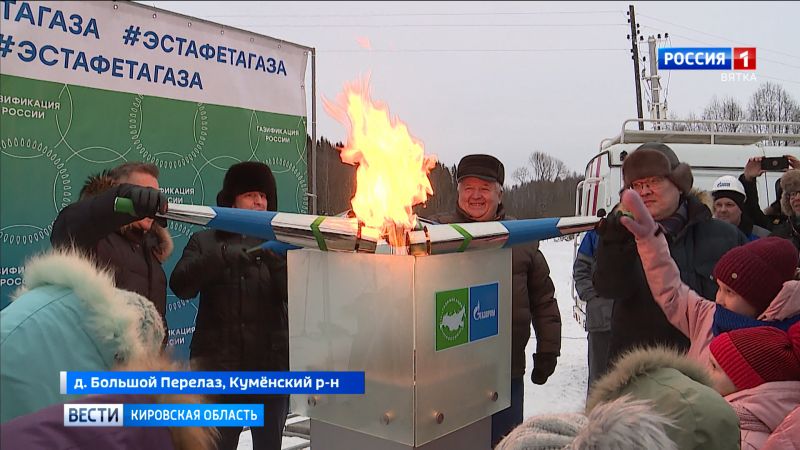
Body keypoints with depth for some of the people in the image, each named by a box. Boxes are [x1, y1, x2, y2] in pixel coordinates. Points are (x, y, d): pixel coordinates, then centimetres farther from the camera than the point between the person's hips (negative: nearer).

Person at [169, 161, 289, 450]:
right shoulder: (205, 241, 6)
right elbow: (180, 286, -10)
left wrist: (274, 259, -22)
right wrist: (224, 256, -22)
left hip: (270, 364, 1)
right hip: (217, 364, -1)